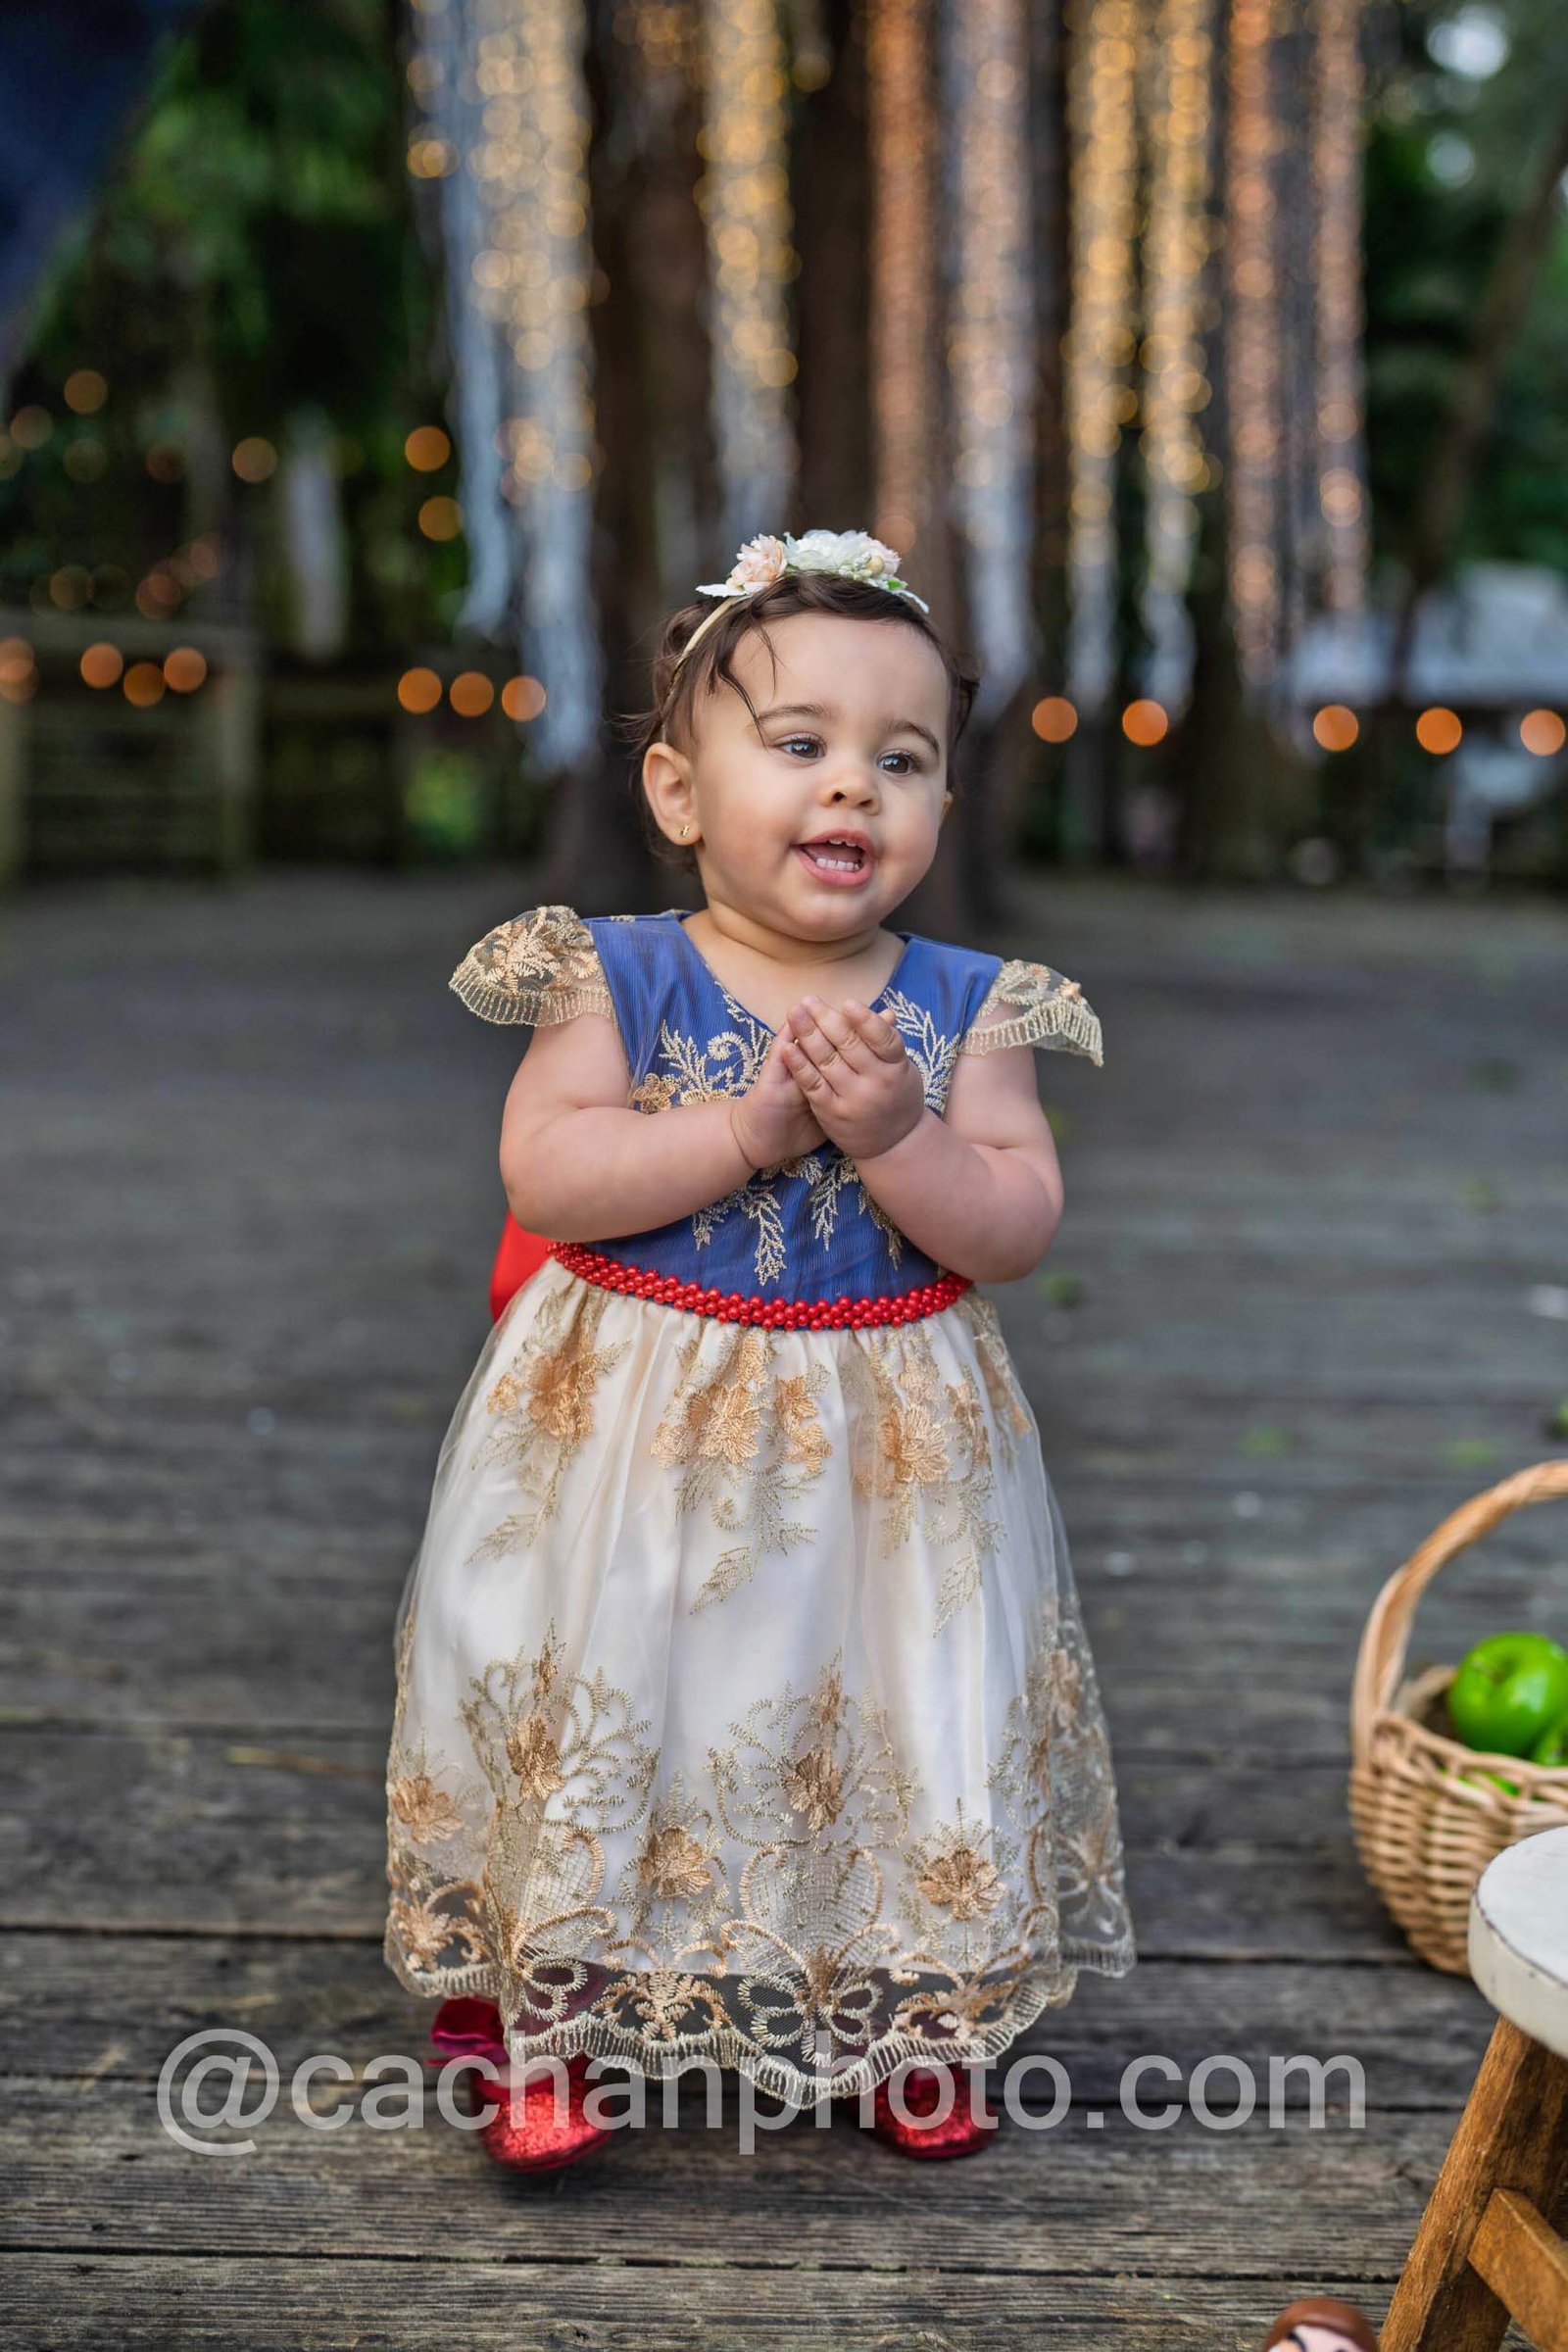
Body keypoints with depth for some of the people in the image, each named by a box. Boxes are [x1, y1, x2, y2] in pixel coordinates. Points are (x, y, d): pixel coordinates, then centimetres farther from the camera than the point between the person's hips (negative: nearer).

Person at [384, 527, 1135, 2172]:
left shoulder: (965, 1008, -2)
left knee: (893, 1719, 11)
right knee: (593, 1720, 6)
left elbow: (1018, 1228, -7)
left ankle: (911, 2025, 33)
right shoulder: (615, 977, -6)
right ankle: (538, 2026, 27)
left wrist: (895, 1138, -24)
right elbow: (542, 1173, -17)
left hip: (885, 1457, 2)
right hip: (630, 1435, -1)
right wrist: (750, 1129, -24)